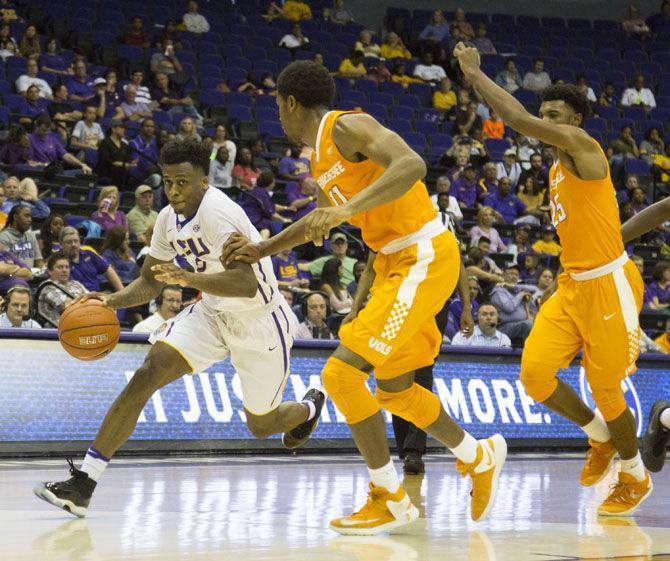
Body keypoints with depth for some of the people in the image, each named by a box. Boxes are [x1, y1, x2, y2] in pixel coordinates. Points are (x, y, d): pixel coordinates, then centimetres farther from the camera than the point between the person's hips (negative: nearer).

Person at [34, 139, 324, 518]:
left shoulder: (217, 213, -29)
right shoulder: (170, 218, -4)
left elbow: (246, 284, -39)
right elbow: (150, 283, 7)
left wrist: (189, 278, -53)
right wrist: (110, 300, -13)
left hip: (260, 321, -6)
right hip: (214, 313, 6)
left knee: (261, 426, 11)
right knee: (148, 373, -17)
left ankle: (310, 407, 50)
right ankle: (84, 483, -21)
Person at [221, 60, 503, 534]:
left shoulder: (348, 127, -14)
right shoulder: (321, 159, 14)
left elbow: (412, 165, -31)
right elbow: (320, 222, 32)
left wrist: (347, 208, -39)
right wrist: (261, 250, 28)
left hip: (424, 259, -10)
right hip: (394, 262, 10)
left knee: (342, 372, -15)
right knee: (394, 388, 20)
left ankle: (391, 499, -5)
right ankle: (479, 457, 39)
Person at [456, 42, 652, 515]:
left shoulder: (582, 146, -12)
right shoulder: (559, 167, 15)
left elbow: (521, 121, -25)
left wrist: (475, 73, -18)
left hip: (608, 284, -8)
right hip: (573, 284, 8)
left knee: (606, 389, 1)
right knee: (535, 372, -7)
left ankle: (636, 477, 24)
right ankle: (600, 437, 18)